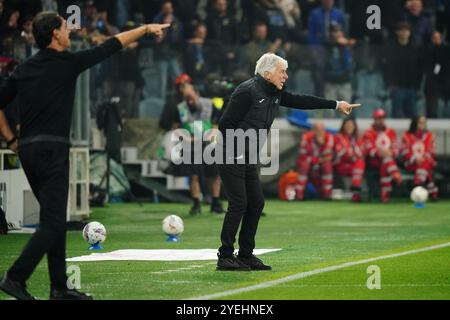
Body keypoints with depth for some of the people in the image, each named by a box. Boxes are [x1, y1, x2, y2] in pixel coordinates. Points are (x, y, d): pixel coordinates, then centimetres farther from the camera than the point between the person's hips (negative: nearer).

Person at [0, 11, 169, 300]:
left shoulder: (23, 70, 11)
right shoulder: (68, 62, -5)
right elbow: (112, 45, 5)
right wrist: (146, 29, 16)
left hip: (27, 149, 8)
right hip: (52, 150, -7)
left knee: (54, 219, 13)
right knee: (53, 223, -8)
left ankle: (60, 287, 14)